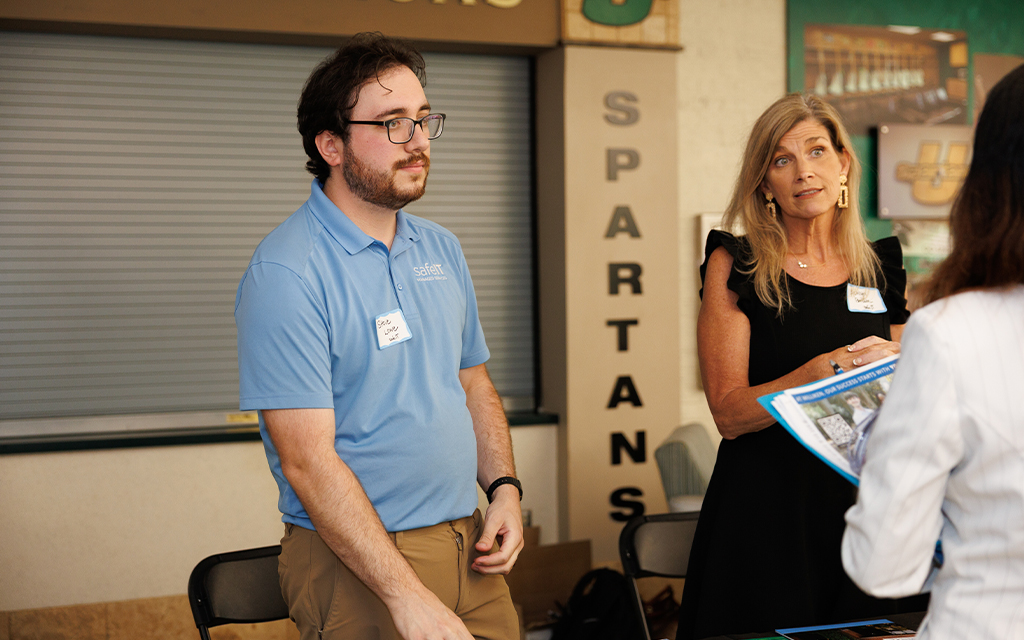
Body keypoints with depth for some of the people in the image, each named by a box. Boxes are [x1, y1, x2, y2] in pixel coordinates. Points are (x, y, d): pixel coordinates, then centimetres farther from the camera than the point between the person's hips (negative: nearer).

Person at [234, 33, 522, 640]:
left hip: (469, 544, 7)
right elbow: (308, 461, -21)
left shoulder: (442, 249, 8)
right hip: (357, 560, -7)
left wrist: (505, 488, 1)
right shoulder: (285, 273, -16)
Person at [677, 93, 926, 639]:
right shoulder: (735, 266, -4)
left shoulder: (880, 267, 8)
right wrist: (834, 366, -20)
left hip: (860, 506, 4)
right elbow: (729, 413, -11)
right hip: (764, 516, -4)